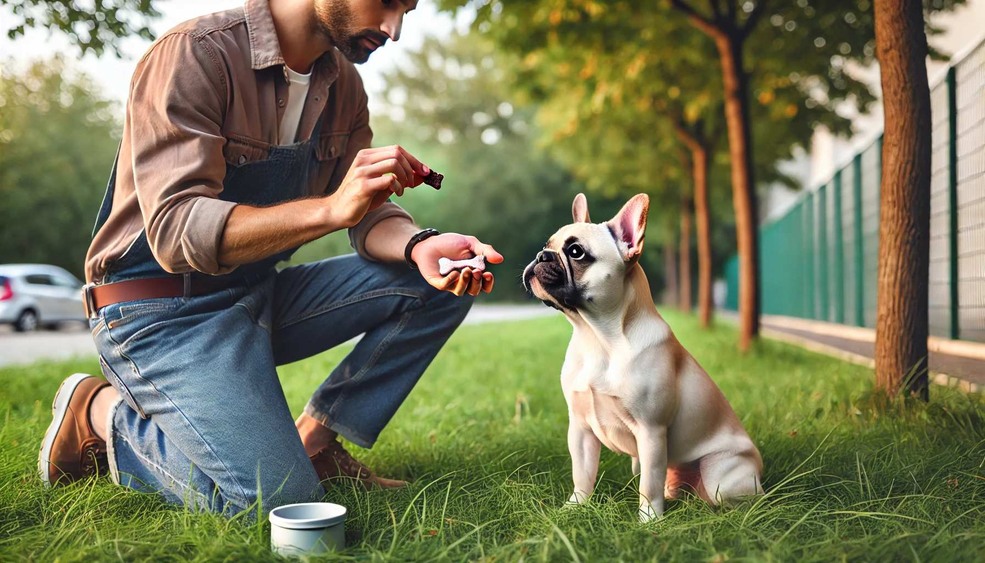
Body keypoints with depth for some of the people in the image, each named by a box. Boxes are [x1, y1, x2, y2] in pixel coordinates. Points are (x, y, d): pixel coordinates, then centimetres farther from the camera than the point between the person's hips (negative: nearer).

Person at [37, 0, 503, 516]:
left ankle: (315, 440, 1)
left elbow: (367, 214, 3)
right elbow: (175, 231, -29)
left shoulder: (342, 83, 3)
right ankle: (104, 412, 2)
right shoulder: (192, 56, -20)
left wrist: (419, 245, -20)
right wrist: (331, 208, -39)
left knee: (437, 286, -5)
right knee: (278, 498, -23)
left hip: (260, 296, 7)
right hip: (161, 310, -7)